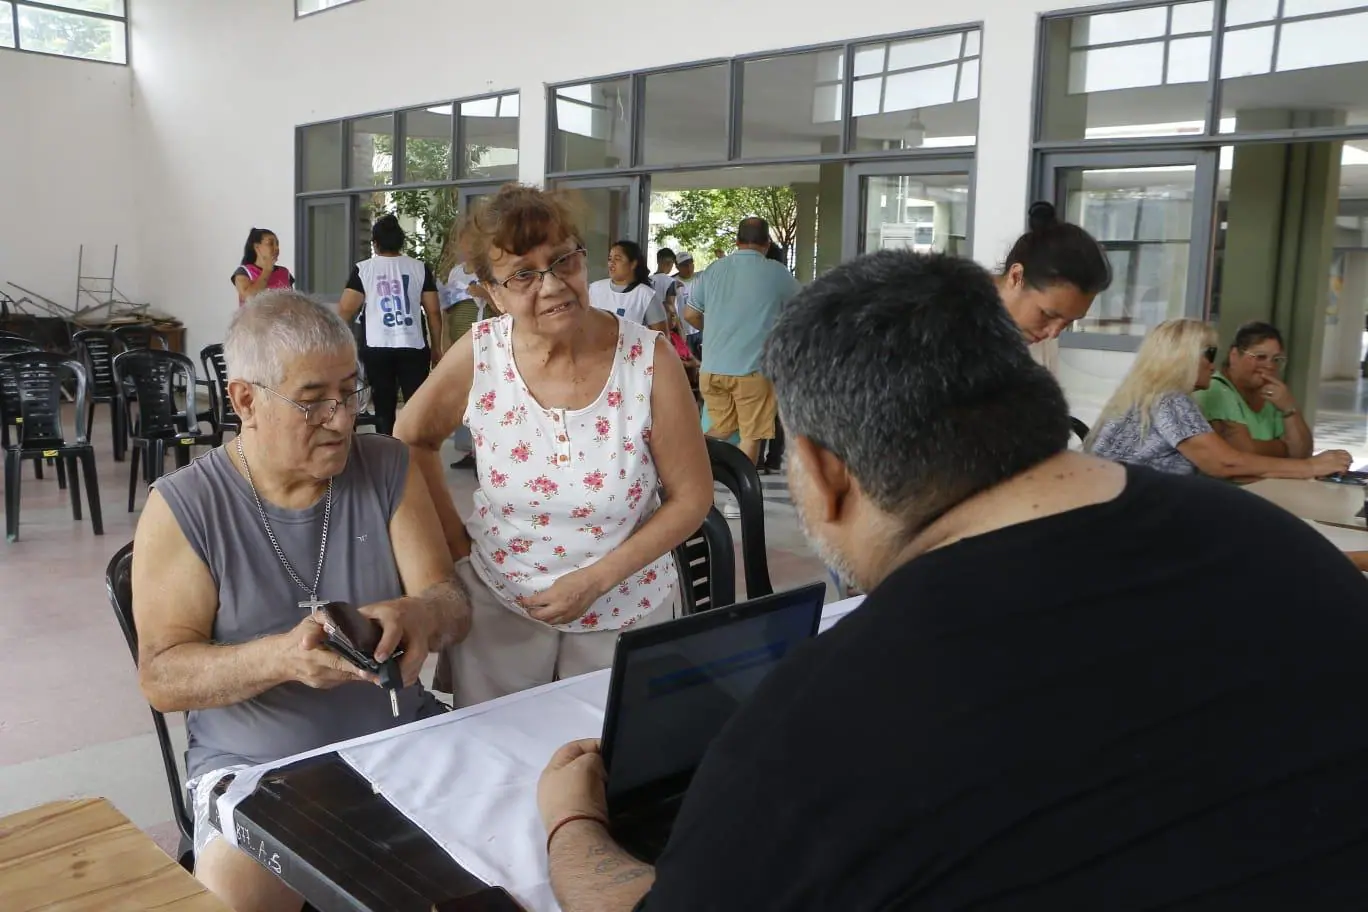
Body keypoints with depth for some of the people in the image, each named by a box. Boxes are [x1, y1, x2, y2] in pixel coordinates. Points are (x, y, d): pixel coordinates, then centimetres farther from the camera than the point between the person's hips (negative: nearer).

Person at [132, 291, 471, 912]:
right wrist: (278, 657, -29)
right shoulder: (182, 507, -7)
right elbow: (162, 677, -10)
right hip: (255, 766, -2)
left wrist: (422, 614, -28)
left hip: (401, 739, 3)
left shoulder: (388, 469, 0)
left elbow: (452, 605, -3)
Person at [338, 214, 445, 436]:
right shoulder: (420, 268, 3)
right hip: (414, 347, 0)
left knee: (384, 407, 8)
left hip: (377, 348, 0)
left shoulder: (362, 269, 0)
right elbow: (433, 311, 1)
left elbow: (346, 310, -6)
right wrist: (436, 347, 10)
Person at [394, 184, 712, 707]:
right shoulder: (479, 355, -13)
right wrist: (454, 539, 0)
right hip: (497, 603, 1)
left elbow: (692, 497, -10)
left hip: (626, 611, -1)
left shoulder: (649, 360, -18)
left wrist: (596, 579, -16)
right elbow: (412, 438, 5)